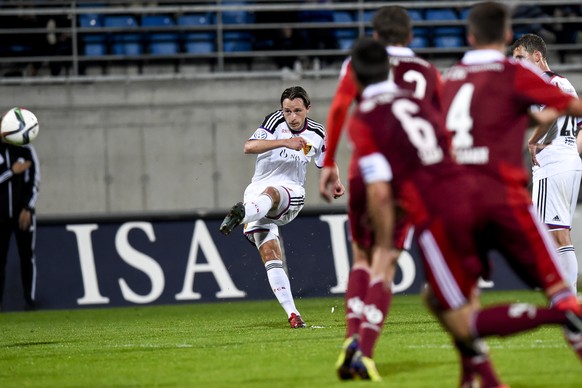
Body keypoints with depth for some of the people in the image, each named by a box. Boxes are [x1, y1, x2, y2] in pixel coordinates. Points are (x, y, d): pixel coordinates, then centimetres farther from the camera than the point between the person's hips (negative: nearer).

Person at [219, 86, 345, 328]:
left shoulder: (317, 134, 9)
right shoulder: (275, 121, -2)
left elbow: (326, 162, 30)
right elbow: (249, 147, -18)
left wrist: (335, 181, 9)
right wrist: (284, 142, -30)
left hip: (291, 193, 0)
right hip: (258, 193, 0)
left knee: (269, 193, -38)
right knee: (270, 254, -16)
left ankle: (241, 214, -69)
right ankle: (292, 314, -17)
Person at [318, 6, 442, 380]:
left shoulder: (360, 64, 8)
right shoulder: (429, 73, 13)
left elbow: (339, 109, -8)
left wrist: (329, 163, -6)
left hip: (366, 170, 0)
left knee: (362, 258, 17)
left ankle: (353, 335, -1)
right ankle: (366, 350, -12)